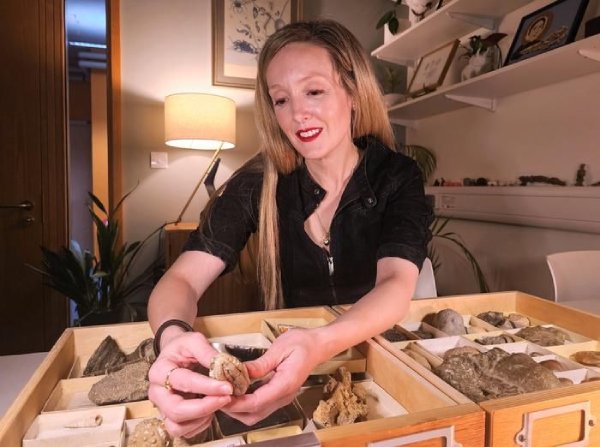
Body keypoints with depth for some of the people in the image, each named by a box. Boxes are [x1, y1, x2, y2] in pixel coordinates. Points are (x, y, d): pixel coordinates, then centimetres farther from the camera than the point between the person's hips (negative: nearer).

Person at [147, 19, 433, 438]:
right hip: (282, 365, 1)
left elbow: (396, 285, -25)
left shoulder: (398, 178, -11)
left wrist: (319, 345, -44)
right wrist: (173, 337, -39)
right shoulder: (258, 182, -11)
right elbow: (181, 280, -17)